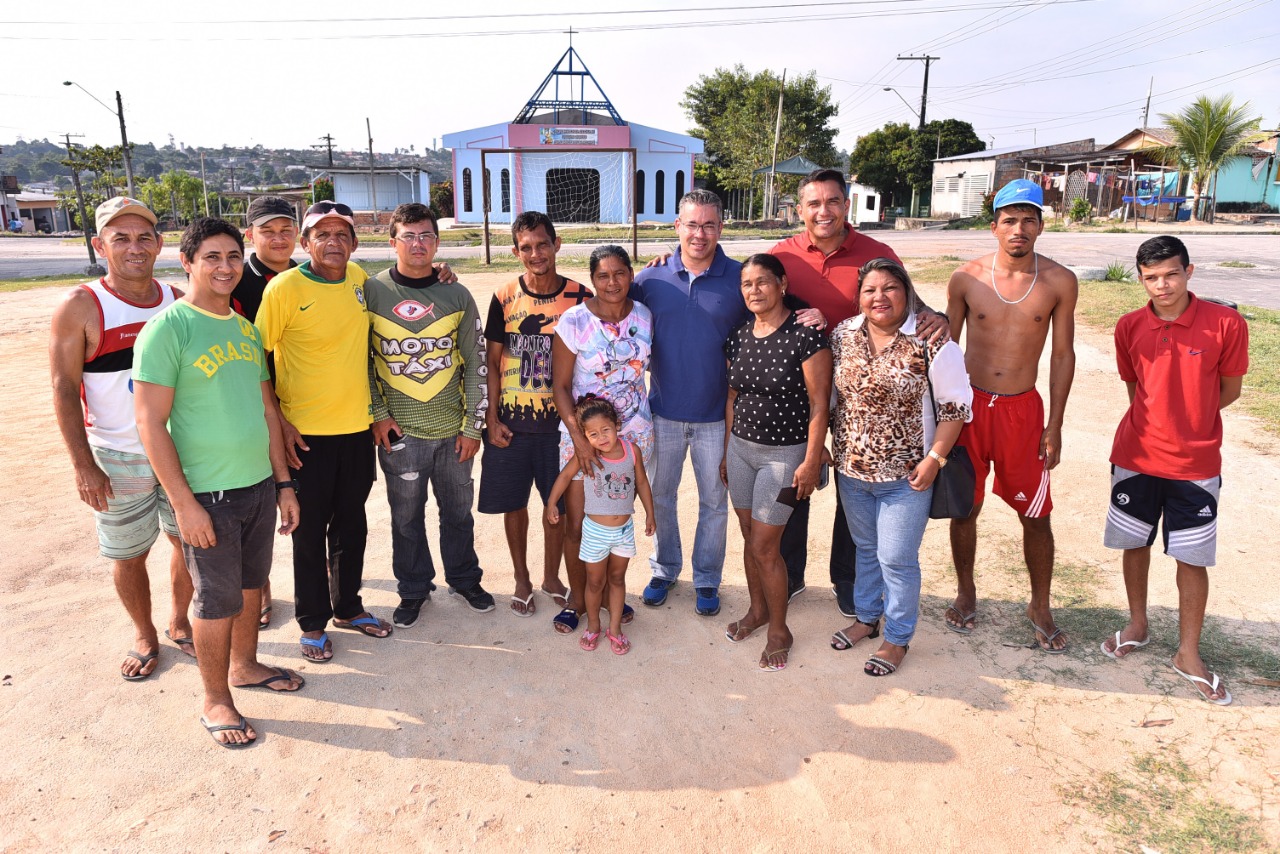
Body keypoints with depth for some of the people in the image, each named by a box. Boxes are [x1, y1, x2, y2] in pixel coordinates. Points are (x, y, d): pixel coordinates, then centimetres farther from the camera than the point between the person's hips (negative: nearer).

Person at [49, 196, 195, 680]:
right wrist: (83, 464, -13)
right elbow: (64, 390, -9)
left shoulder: (178, 301, 2)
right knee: (129, 554, 10)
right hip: (119, 459, -3)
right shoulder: (80, 307, -9)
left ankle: (180, 623, 35)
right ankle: (144, 636, 32)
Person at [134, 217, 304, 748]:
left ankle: (245, 664, 40)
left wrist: (284, 483, 12)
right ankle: (215, 701, 25)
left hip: (259, 485, 6)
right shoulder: (167, 329, -12)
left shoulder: (248, 329, 9)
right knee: (218, 599, 6)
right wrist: (184, 503, -17)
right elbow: (151, 423, -15)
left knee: (251, 583, 19)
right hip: (207, 494, -6)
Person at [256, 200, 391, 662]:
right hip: (306, 433, -5)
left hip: (357, 427, 5)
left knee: (351, 524, 16)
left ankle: (348, 606, 34)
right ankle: (312, 622, 24)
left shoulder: (359, 279, 3)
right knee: (310, 530, 8)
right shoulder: (285, 287, -12)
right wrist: (279, 422, -13)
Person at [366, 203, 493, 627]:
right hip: (399, 431, -1)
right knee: (406, 516, 10)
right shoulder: (371, 291, -2)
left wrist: (472, 425, 0)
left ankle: (465, 579, 34)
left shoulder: (457, 295, 1)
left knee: (458, 510, 14)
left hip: (452, 429, 1)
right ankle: (413, 589, 29)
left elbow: (475, 362, 3)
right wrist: (378, 414, -4)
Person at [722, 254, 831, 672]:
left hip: (784, 454, -5)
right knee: (750, 536, 15)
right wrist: (726, 450, 14)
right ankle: (758, 609, 37)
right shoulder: (738, 337, 4)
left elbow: (819, 404, -14)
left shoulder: (805, 336, -15)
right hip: (741, 447, 6)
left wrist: (811, 462, -15)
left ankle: (779, 630, 19)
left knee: (763, 546, -1)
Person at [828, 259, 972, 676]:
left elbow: (954, 407, -11)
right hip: (851, 470, 5)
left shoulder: (932, 342, -15)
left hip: (905, 475, -5)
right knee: (865, 548, 22)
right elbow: (830, 393, 10)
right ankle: (866, 617, 42)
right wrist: (827, 446, 8)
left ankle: (898, 638, 26)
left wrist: (934, 458, -15)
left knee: (896, 559, 5)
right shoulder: (843, 336, -1)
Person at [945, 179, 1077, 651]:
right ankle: (965, 593, 31)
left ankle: (1040, 607, 26)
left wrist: (1055, 426, 0)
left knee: (1036, 515, 6)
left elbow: (1062, 354, 2)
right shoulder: (966, 278, -4)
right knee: (965, 508, 10)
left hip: (1023, 409, 0)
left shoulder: (1060, 282, -3)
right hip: (968, 404, 0)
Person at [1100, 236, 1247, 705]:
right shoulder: (1129, 327, -3)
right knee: (1135, 543, 15)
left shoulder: (1226, 323, -11)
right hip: (1136, 456, 2)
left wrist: (1187, 421, 0)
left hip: (1195, 464, -2)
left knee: (1192, 558, 6)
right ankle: (1137, 626, 36)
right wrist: (1158, 419, 2)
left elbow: (1229, 389, 0)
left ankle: (1188, 654, 22)